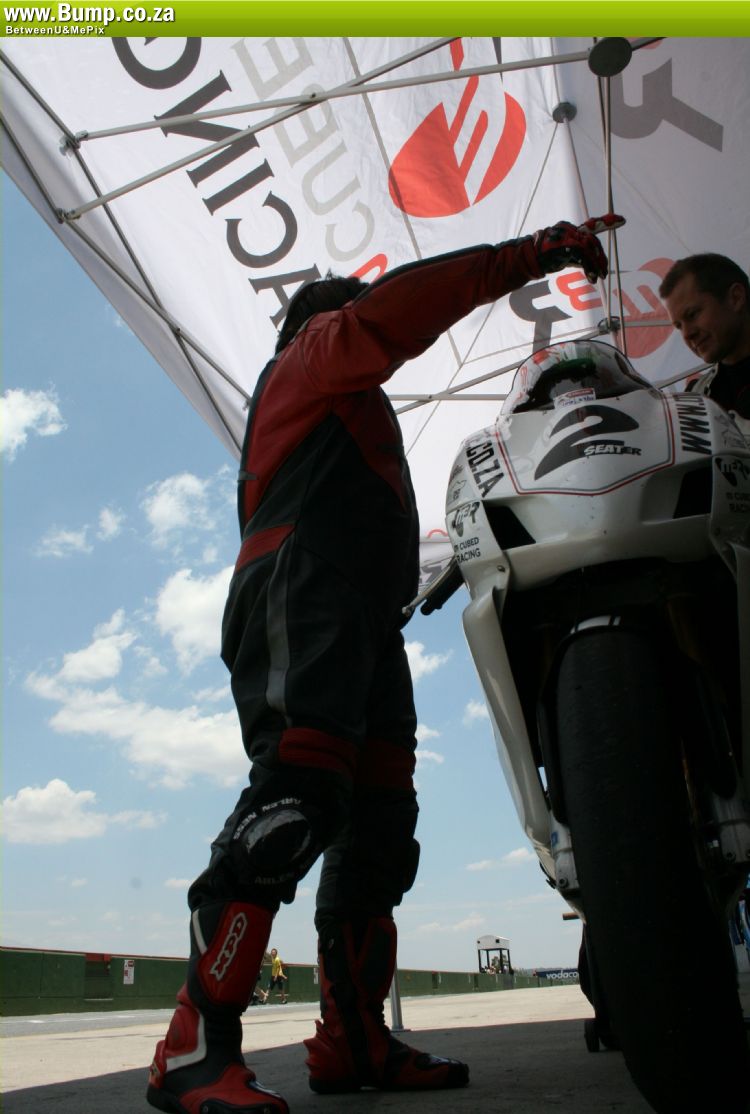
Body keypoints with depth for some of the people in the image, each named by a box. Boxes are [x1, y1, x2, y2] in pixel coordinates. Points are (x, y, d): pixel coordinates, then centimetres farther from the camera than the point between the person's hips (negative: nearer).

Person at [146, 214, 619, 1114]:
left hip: (361, 618, 10)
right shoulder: (314, 347, 16)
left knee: (378, 826, 1)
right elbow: (395, 308, -3)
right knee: (297, 796, -25)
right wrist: (532, 254, -2)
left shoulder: (340, 407, 41)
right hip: (305, 595, -10)